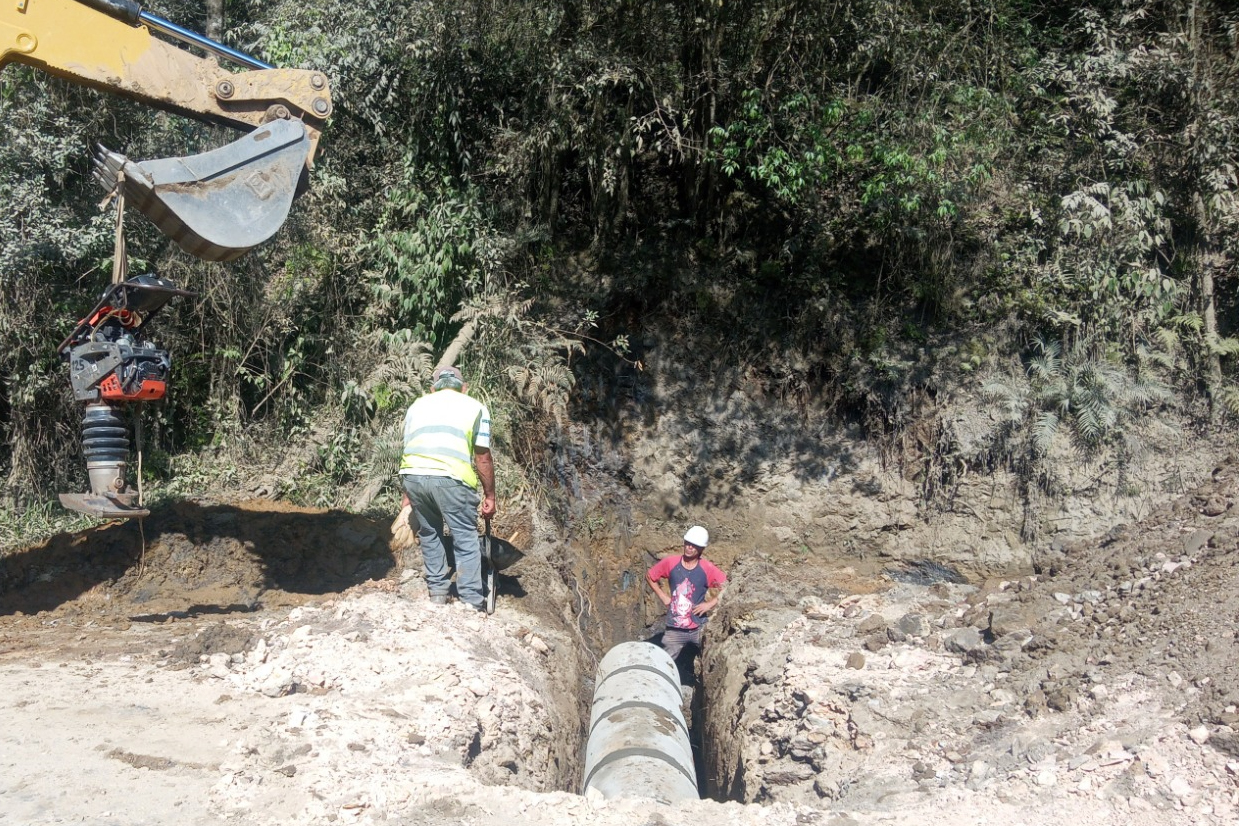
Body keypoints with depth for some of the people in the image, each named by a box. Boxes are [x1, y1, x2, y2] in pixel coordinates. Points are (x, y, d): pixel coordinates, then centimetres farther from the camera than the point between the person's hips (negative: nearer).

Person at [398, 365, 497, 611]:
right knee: (466, 539, 6)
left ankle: (437, 591, 27)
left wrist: (408, 495, 32)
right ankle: (471, 600, 6)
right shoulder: (475, 408, 16)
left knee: (429, 534, 21)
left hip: (413, 474, 4)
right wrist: (489, 496, 17)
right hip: (451, 478, -3)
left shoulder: (417, 405, 26)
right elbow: (483, 457, 10)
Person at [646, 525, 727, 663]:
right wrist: (663, 596, 3)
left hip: (699, 629, -1)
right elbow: (649, 576, 10)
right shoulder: (670, 563, -5)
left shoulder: (707, 568, -9)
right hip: (674, 629, 1)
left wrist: (710, 603, -12)